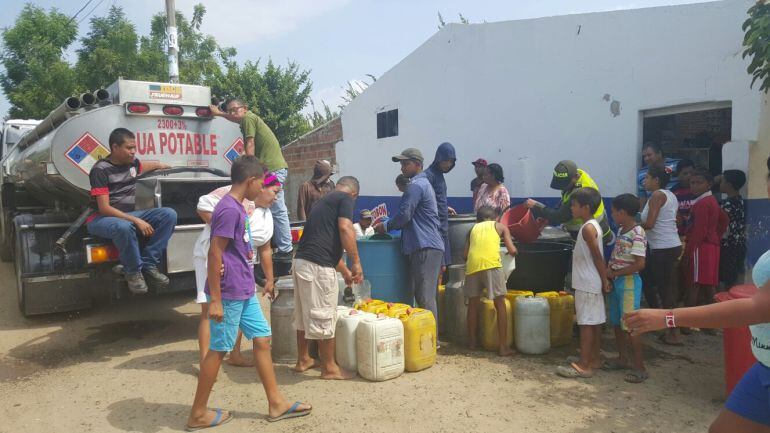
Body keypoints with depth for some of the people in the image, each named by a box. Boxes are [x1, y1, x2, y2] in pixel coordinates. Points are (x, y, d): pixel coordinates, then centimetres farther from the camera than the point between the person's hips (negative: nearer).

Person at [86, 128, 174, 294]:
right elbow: (104, 208, -21)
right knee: (124, 227, -42)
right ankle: (133, 271, -17)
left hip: (128, 215, 7)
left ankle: (148, 264, -15)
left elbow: (145, 165, 36)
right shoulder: (100, 170, -14)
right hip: (101, 218, -7)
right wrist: (136, 221, -27)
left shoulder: (132, 162, 7)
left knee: (169, 214, -14)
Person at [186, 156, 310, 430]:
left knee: (262, 340, 11)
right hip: (229, 294, -10)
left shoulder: (237, 208, 12)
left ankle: (276, 403, 20)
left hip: (245, 292, 10)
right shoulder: (229, 209, -18)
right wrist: (215, 300, -21)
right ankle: (198, 414, 17)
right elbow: (214, 255, -21)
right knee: (218, 350, 2)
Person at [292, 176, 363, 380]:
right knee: (324, 317, 2)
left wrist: (345, 271, 40)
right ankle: (329, 368, 14)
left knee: (304, 314, 20)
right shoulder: (346, 199, 0)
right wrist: (356, 262, -12)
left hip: (301, 261, 9)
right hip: (318, 266, -9)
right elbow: (345, 228, -18)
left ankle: (303, 359, 33)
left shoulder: (324, 201, 26)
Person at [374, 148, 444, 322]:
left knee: (425, 298, -9)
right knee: (429, 296, 12)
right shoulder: (424, 183, 23)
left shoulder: (416, 185, -9)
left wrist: (385, 226, 2)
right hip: (432, 246, 10)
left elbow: (404, 215, -14)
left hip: (425, 248, -10)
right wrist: (387, 224, 19)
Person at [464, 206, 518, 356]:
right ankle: (503, 346, 6)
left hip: (473, 265, 3)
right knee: (500, 304, 6)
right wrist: (513, 250, 36)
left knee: (473, 303, 17)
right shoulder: (500, 226, 23)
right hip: (491, 263, -3)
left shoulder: (473, 228, 29)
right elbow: (512, 251, 14)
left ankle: (472, 341, 26)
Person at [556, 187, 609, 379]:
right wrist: (604, 280, 18)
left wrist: (604, 280, -13)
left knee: (586, 323, -6)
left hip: (587, 284, -10)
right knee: (594, 322, 14)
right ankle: (594, 359, 23)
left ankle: (583, 365, -1)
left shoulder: (587, 228, -17)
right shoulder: (593, 225, 12)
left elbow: (598, 257, -17)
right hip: (589, 283, 10)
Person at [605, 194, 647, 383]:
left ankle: (640, 367, 5)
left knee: (630, 325, -4)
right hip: (616, 281, 9)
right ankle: (623, 358, 30)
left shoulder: (637, 234, -19)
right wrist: (609, 270, 1)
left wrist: (614, 273, -16)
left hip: (629, 282, -9)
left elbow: (639, 264, -22)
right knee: (617, 323, 16)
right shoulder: (621, 230, 9)